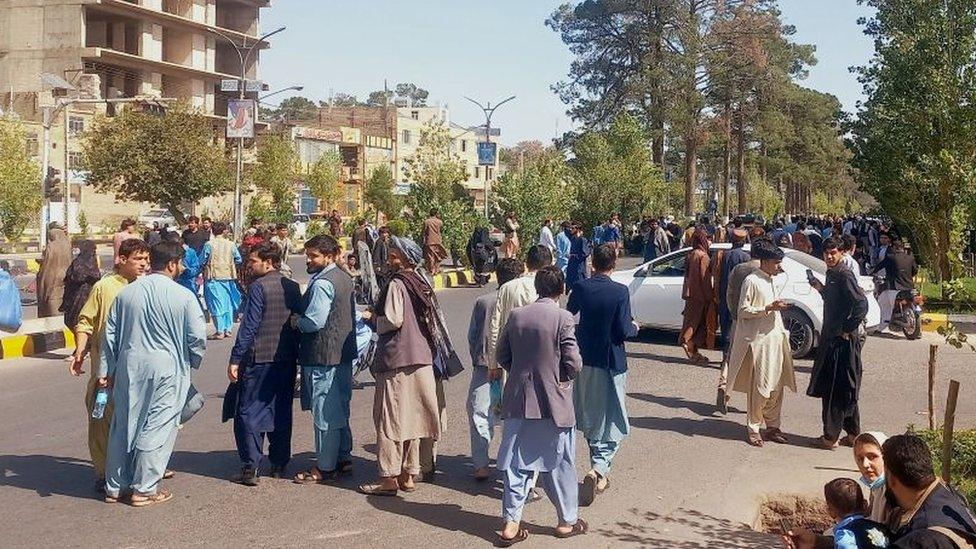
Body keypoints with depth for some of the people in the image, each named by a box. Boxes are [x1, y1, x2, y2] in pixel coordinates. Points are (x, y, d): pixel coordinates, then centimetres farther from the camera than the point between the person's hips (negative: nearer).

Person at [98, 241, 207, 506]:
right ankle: (144, 489, 10)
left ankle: (115, 486, 23)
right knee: (157, 427, 5)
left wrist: (106, 370, 14)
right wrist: (193, 361, 11)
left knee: (123, 424, 14)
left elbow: (110, 334, 7)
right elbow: (197, 337, -8)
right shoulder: (183, 296, -9)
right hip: (166, 369, -4)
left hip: (129, 366, 4)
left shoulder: (127, 292, 4)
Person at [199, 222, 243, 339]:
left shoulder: (209, 244, -8)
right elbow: (238, 259, 7)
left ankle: (220, 331, -1)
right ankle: (227, 329, 16)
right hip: (228, 276, 3)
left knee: (217, 303, 1)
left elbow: (202, 261, -2)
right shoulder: (231, 244, -1)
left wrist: (205, 266, 19)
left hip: (214, 277, -2)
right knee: (228, 303, 12)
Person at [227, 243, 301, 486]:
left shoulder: (258, 287, -12)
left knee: (249, 411, 2)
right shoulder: (293, 287, 6)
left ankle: (250, 467, -2)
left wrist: (235, 359, -12)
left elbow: (249, 327, -15)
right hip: (287, 359, 6)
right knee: (281, 411, 14)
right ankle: (279, 464, 19)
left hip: (259, 359, -6)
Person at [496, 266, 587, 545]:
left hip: (518, 402, 4)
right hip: (553, 403, -4)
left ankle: (510, 523, 9)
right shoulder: (563, 318, -13)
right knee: (560, 464, 11)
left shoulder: (516, 316, 1)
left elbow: (502, 356, 6)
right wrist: (562, 379, 5)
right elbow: (574, 363, -14)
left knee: (517, 464, 10)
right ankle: (567, 521, 22)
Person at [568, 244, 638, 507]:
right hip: (611, 362, -4)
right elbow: (623, 331, -15)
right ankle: (598, 469, -17)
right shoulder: (620, 292, -14)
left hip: (584, 360, 4)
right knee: (611, 422, 5)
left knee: (589, 419, 18)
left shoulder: (581, 288, -5)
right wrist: (634, 327, 6)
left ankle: (600, 475, 30)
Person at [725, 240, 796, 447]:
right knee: (759, 387, -6)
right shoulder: (752, 281, -9)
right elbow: (743, 310, -12)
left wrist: (779, 306, 10)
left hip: (775, 338, 8)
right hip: (758, 340, -8)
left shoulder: (771, 282, 16)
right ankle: (753, 428, 4)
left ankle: (772, 426, 17)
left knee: (777, 386, 8)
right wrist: (768, 308, -18)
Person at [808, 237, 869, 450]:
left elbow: (861, 304, -24)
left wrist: (847, 329, -18)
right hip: (831, 339, 10)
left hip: (842, 341, -10)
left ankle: (831, 437, 2)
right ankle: (853, 434, 24)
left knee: (835, 391, -4)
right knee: (844, 391, 15)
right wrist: (821, 288, 9)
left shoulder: (844, 275, -15)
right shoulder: (832, 274, 13)